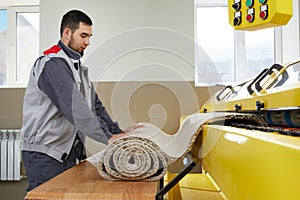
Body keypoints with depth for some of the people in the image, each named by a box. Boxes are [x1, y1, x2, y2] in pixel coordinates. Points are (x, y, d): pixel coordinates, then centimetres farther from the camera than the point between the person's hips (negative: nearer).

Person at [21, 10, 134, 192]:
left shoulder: (78, 67, 17)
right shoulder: (52, 64, -14)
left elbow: (95, 104, 13)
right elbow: (73, 107, -27)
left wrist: (118, 133, 2)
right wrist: (107, 137, -31)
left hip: (68, 151, 9)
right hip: (44, 153, -8)